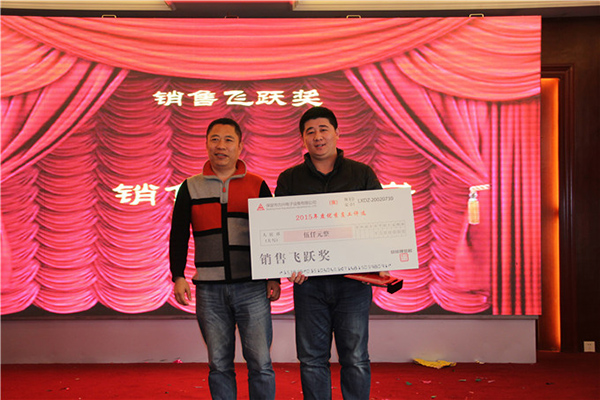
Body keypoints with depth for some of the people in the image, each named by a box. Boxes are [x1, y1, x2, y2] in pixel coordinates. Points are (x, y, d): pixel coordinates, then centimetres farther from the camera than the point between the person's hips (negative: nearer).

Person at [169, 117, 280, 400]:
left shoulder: (257, 186, 6)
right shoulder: (191, 188, 9)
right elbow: (178, 236, 9)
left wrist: (274, 277, 1)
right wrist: (178, 277, -2)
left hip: (252, 287, -1)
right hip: (209, 290, 1)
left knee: (260, 363, 0)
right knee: (219, 364, 8)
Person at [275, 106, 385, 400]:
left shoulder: (362, 174, 8)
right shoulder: (289, 180, 9)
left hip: (353, 279, -1)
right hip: (308, 280, 1)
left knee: (355, 359, 4)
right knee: (312, 359, 7)